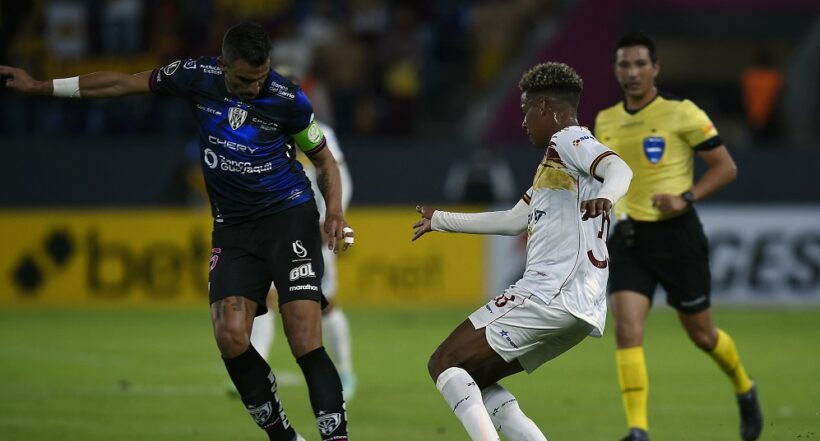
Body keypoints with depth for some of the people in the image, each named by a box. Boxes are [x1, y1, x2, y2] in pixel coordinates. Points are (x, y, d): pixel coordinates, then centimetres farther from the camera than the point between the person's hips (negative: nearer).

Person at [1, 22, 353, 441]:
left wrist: (334, 210, -11)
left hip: (289, 215, -3)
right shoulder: (197, 76, -5)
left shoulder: (287, 99, -10)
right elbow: (124, 83, 8)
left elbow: (324, 159, 7)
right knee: (230, 337, -15)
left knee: (305, 343, -17)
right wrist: (40, 86, 11)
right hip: (232, 227, 3)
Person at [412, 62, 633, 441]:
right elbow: (513, 221, 37)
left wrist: (604, 197, -46)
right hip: (581, 309, 10)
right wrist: (441, 220, 47)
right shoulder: (558, 162, 27)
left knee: (445, 364, -7)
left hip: (551, 293, -10)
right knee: (473, 381, 16)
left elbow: (620, 169, -23)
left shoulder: (568, 140, -3)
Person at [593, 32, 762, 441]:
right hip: (628, 238, 4)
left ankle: (745, 390, 40)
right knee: (627, 329, -15)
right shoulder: (605, 121, 7)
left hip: (676, 234, -4)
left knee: (701, 334, 10)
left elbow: (725, 166, -7)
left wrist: (686, 198, -19)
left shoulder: (681, 113, -9)